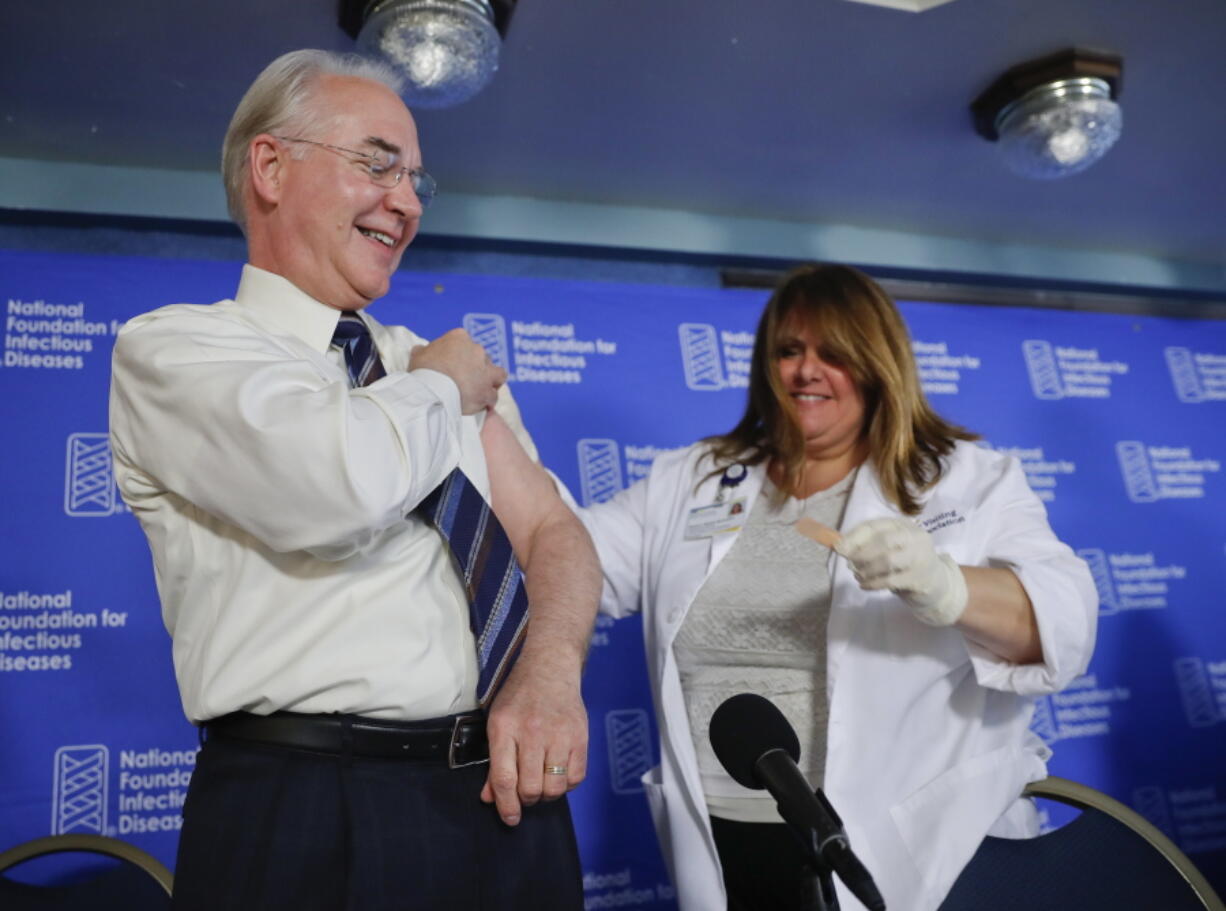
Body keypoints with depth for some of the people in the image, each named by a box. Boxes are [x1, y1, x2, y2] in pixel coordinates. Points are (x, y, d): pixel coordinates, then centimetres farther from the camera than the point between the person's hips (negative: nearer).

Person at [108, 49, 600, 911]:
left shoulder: (441, 364, 13)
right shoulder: (172, 347, -5)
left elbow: (553, 533, 4)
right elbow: (345, 483, -25)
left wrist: (551, 670, -15)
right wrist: (444, 387, -6)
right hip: (307, 815, -5)